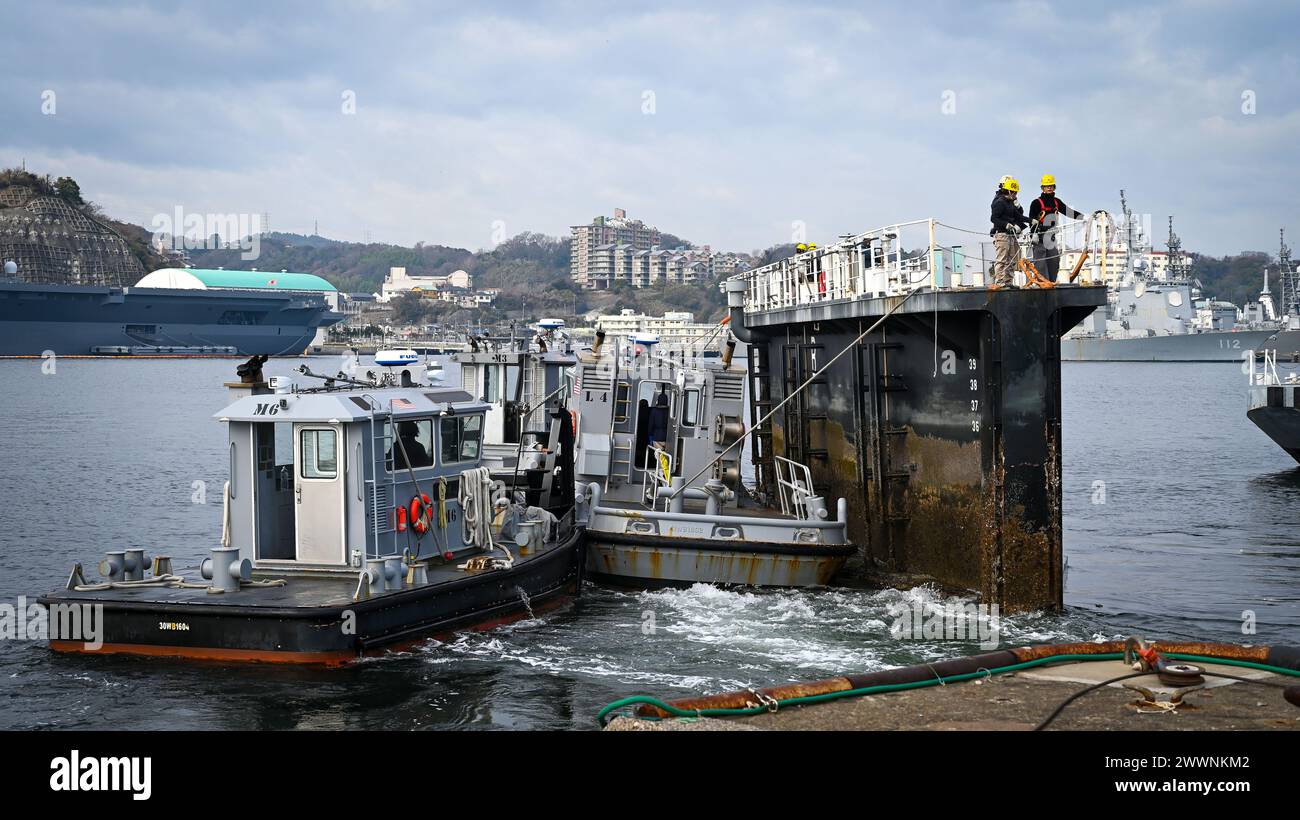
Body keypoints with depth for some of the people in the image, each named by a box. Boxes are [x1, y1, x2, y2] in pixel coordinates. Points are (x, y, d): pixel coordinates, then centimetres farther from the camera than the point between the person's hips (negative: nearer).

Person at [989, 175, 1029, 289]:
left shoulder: (1010, 203, 18)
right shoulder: (999, 202, -9)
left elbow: (1018, 216, 21)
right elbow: (993, 218, -17)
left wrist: (1030, 220, 6)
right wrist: (1007, 225, -26)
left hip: (1011, 235, 10)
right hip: (1002, 234, -10)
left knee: (1012, 260, 11)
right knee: (1001, 260, -11)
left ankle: (1008, 282, 16)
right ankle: (999, 282, -12)